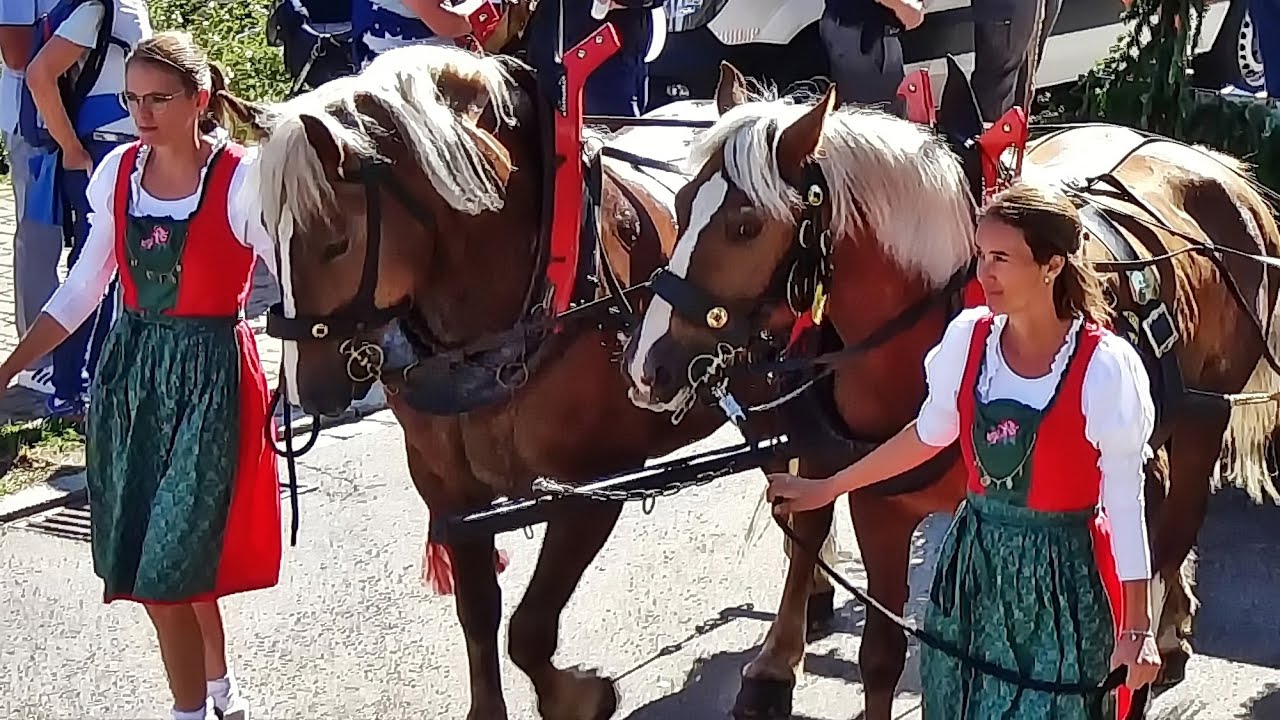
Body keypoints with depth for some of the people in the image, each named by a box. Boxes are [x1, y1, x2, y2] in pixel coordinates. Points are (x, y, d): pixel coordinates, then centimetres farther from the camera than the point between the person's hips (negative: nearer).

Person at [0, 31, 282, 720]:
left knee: (168, 569, -5)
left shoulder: (241, 181, -14)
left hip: (208, 377, -6)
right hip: (131, 371, 6)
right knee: (145, 558, 13)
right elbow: (84, 286, 10)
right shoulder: (118, 172, 2)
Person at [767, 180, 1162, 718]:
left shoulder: (1105, 366, -18)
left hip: (1064, 577, -5)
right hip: (972, 563, 5)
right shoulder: (968, 337, -4)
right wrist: (826, 490, 16)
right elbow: (930, 434, 13)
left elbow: (1124, 501, -14)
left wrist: (1137, 627, -13)